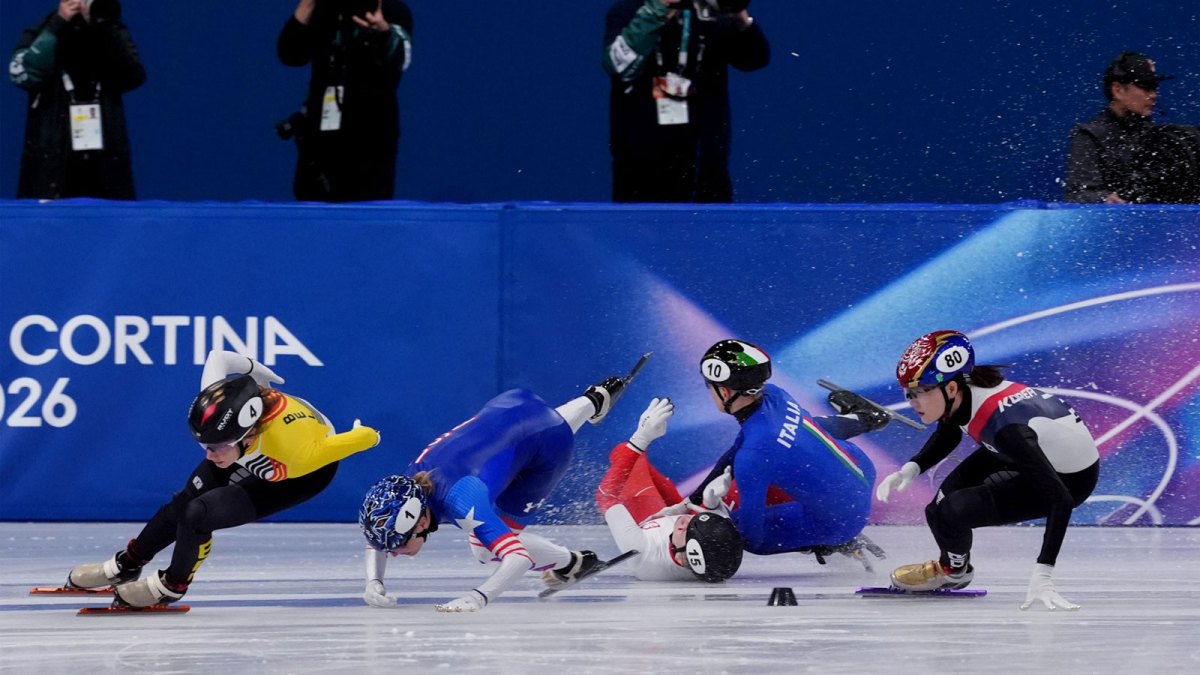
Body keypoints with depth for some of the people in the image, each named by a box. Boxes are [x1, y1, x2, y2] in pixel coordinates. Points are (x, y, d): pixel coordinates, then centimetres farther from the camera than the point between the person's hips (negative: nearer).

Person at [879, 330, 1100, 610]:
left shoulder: (1004, 425, -37)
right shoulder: (962, 392, -14)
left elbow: (1060, 501, -38)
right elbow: (945, 437, 12)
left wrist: (1043, 576, -42)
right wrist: (910, 469, -6)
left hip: (1071, 478, -8)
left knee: (949, 514, -17)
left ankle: (953, 570, 16)